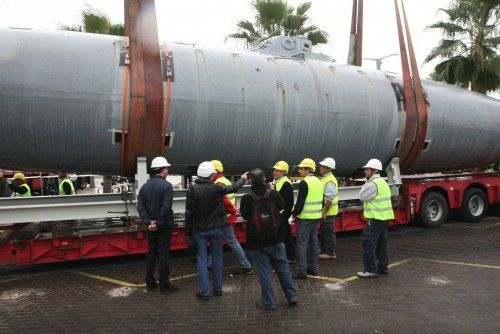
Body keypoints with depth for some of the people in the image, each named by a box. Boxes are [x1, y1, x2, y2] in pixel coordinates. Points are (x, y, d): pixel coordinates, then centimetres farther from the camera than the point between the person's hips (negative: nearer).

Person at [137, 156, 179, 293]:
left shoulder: (145, 186, 6)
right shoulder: (167, 185, -14)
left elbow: (140, 206, -2)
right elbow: (166, 208, -22)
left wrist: (149, 222, -8)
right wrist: (159, 223, -13)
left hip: (151, 226, 6)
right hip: (164, 226, -6)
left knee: (151, 253, 15)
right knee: (164, 254, 1)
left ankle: (150, 283, 23)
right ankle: (164, 285, 8)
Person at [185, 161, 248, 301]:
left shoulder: (192, 190, -10)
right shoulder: (216, 188, -12)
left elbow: (189, 213, -8)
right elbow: (233, 188, 6)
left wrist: (188, 232, 1)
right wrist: (243, 179, 26)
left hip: (199, 230, 0)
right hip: (216, 229, 0)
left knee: (202, 259, 6)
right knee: (217, 257, 13)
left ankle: (204, 292, 7)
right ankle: (218, 288, 22)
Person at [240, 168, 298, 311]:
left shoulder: (247, 199, -17)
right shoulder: (274, 194, -11)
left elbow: (244, 215, 1)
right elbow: (282, 206, 10)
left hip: (257, 243, -2)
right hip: (276, 240, 3)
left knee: (264, 272, 9)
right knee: (283, 268, 17)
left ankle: (269, 303, 19)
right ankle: (292, 297, 29)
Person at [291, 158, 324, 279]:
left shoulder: (304, 183, -15)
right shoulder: (318, 182, 11)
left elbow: (300, 202, -18)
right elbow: (322, 201, 16)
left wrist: (294, 214, -6)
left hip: (305, 218, -9)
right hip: (316, 217, 9)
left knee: (302, 244, -4)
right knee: (314, 243, 14)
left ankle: (301, 271, -1)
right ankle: (313, 268, 22)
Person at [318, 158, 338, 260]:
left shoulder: (330, 181, -21)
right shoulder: (325, 178, 12)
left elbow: (329, 200, -25)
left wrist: (325, 213, -23)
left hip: (328, 212, -10)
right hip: (324, 211, 10)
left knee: (328, 232, 0)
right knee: (323, 231, 19)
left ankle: (331, 253, 10)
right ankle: (324, 250, 31)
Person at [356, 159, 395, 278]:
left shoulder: (374, 184, -17)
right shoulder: (382, 182, 17)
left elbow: (362, 196, -14)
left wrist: (365, 185, -4)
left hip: (376, 218, -11)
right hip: (384, 217, 11)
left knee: (369, 243, -7)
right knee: (381, 243, 16)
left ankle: (370, 270, -4)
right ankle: (383, 267, 23)